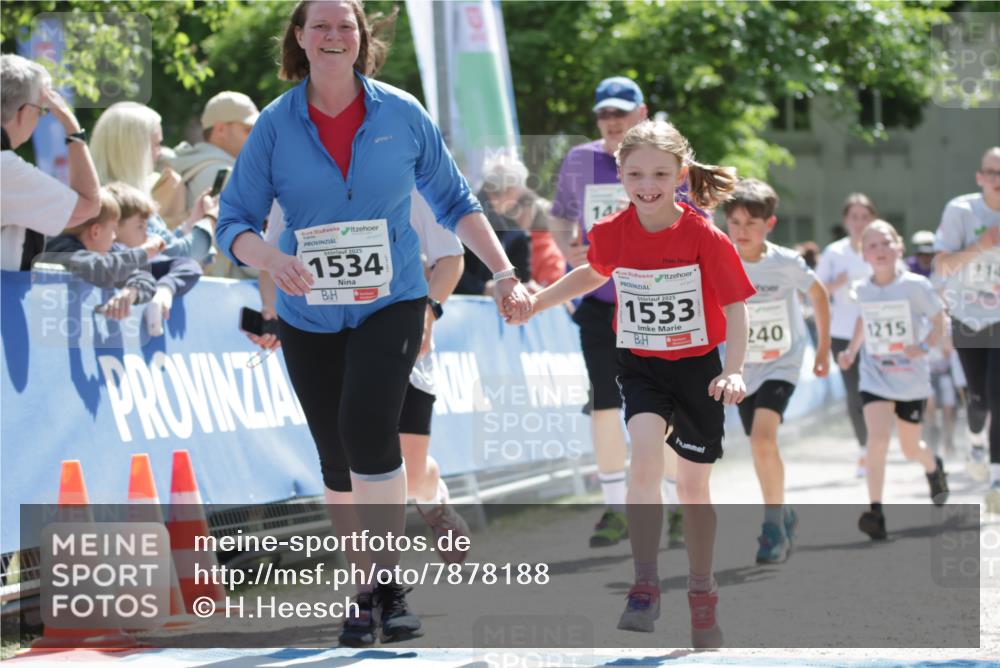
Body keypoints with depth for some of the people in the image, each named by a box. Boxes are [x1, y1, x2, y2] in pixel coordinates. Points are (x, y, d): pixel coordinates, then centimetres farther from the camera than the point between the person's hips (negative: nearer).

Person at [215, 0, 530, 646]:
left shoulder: (402, 114, -4)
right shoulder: (275, 125, -5)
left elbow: (454, 201, 8)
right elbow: (235, 222, -5)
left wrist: (504, 273, 1)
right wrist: (271, 257, -27)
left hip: (391, 303, -2)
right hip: (308, 315, 2)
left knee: (368, 426, -24)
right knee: (338, 460, 8)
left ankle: (391, 584, -15)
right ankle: (367, 591, 25)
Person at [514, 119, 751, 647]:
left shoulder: (705, 237, -18)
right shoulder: (612, 233, -8)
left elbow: (735, 306, -13)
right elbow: (595, 272, 15)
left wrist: (733, 371, -24)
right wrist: (538, 301, 9)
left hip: (697, 367, -1)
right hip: (640, 366, 1)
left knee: (694, 485, 10)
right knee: (645, 459, -23)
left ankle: (702, 596, 28)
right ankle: (645, 587, -19)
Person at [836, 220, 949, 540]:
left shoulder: (915, 286, -13)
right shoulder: (862, 290, -2)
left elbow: (939, 321, -6)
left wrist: (924, 346, -23)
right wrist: (851, 351, 8)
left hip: (912, 379, -1)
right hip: (875, 378, 1)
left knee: (910, 448, 13)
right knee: (877, 439, -20)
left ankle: (934, 468, 51)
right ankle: (876, 512, -20)